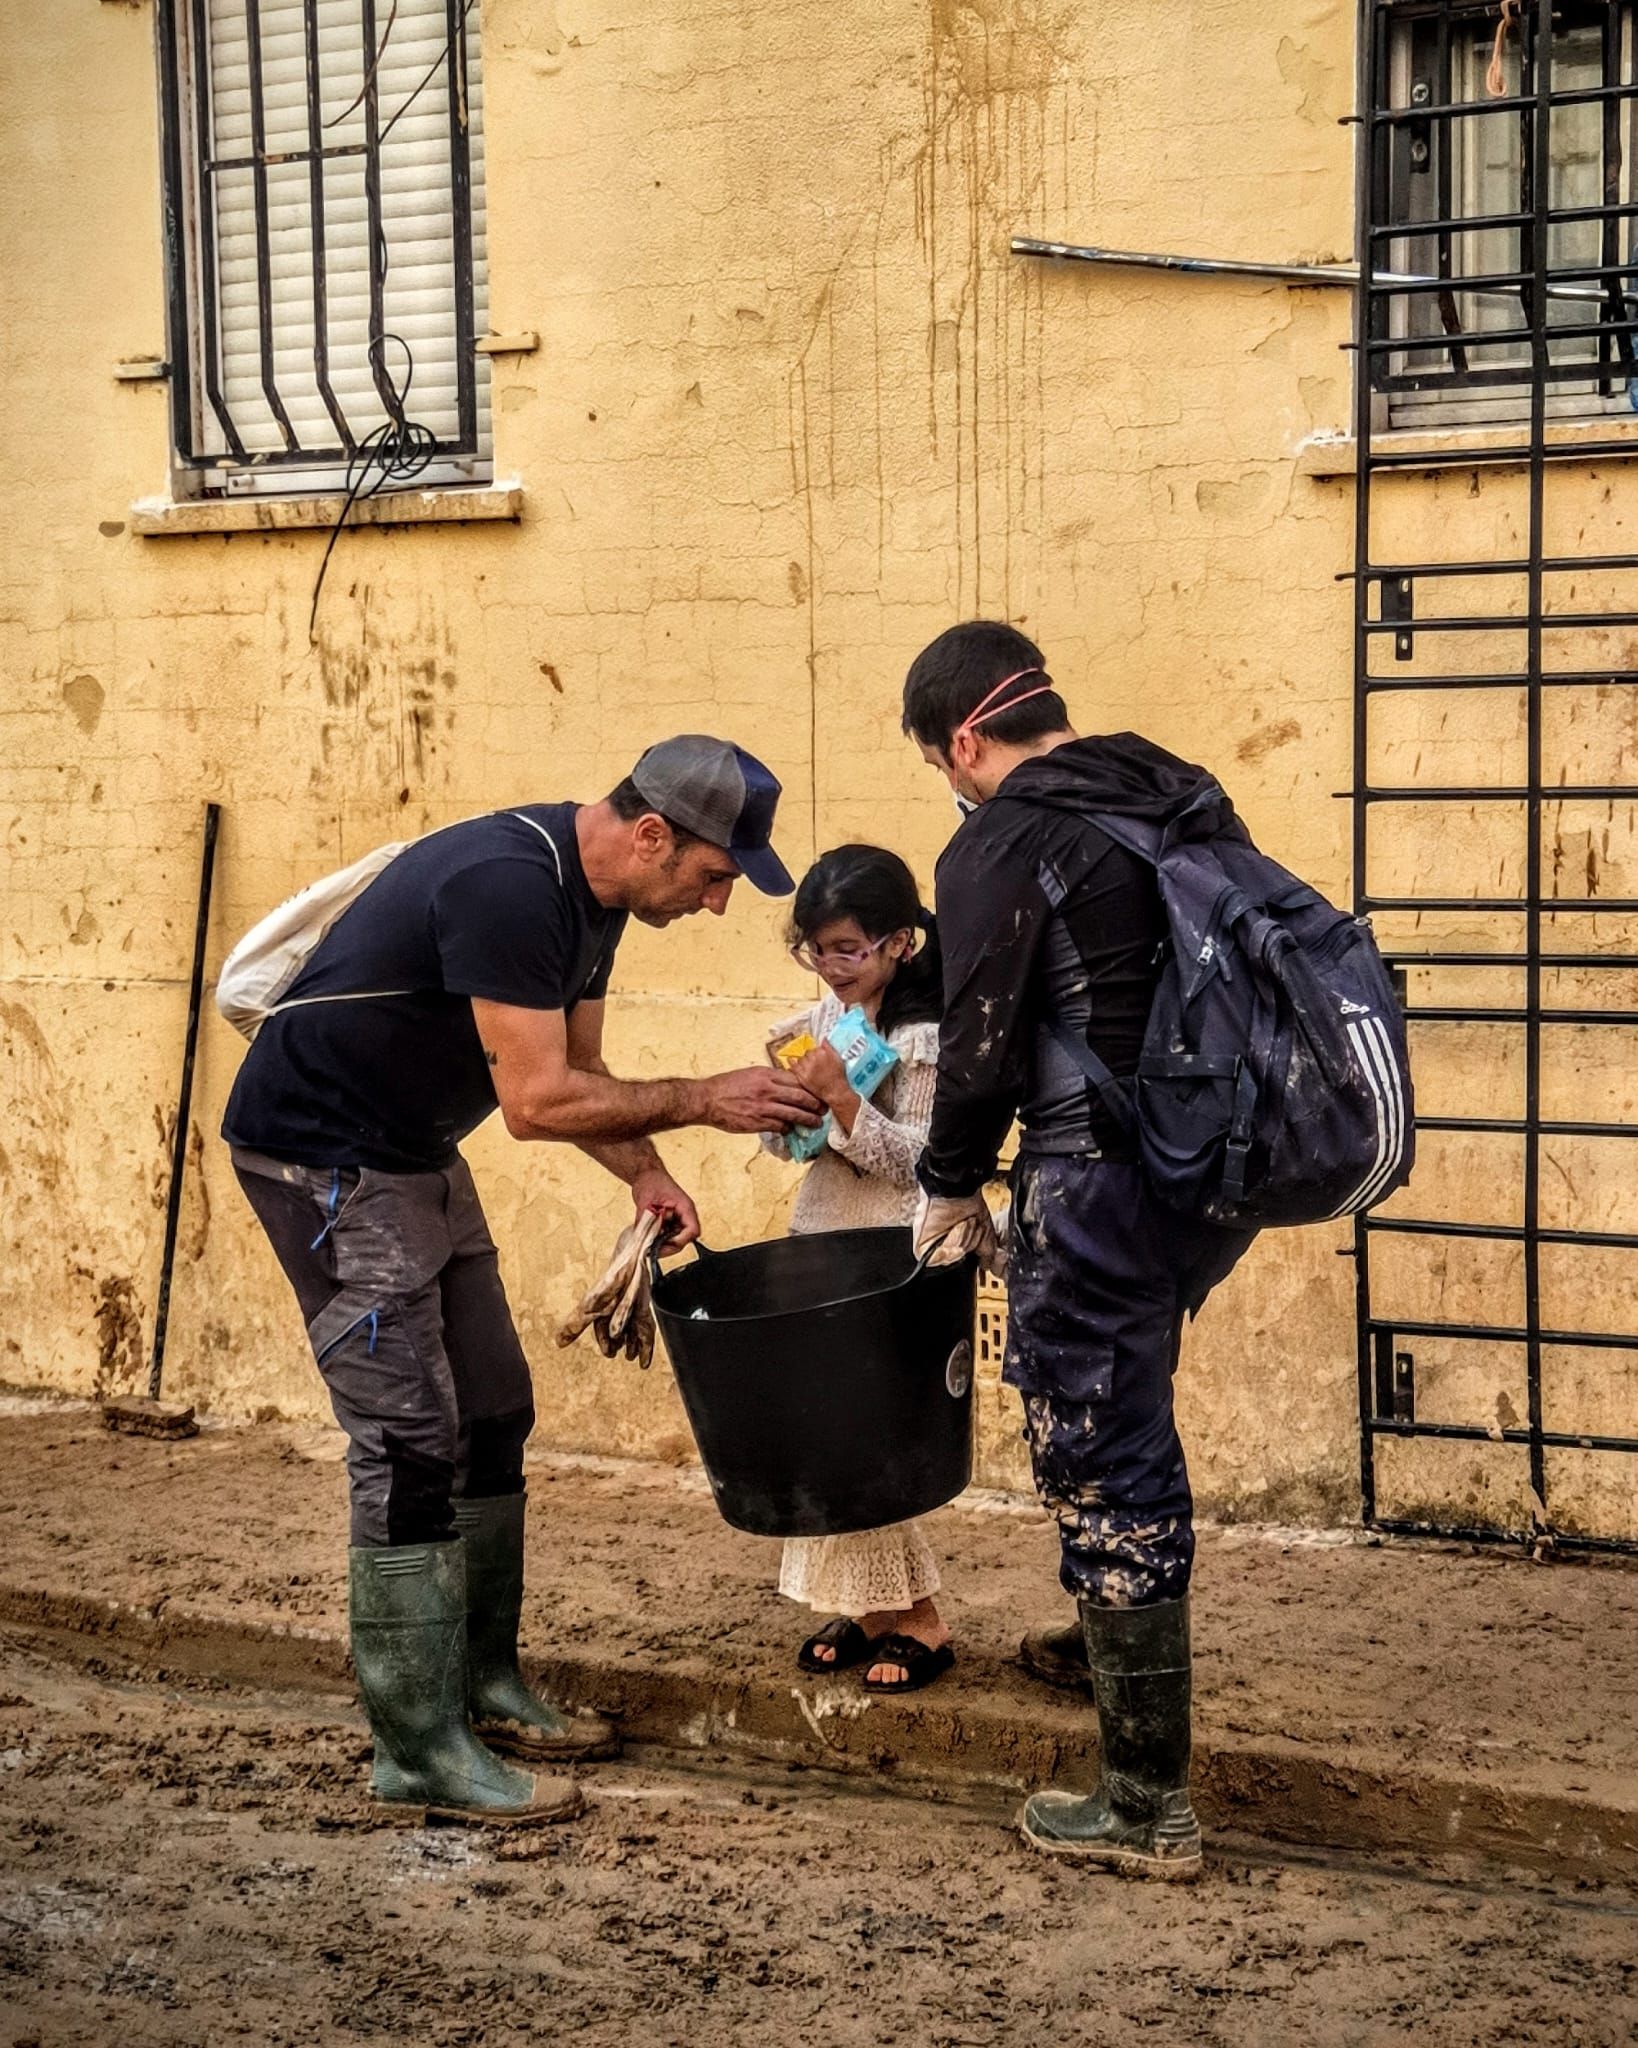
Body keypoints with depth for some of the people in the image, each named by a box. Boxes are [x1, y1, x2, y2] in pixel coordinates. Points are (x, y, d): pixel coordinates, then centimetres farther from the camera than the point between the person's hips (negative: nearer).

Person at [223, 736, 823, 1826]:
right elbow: (538, 1099, -30)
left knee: (492, 1420, 12)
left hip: (417, 1157, 10)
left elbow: (576, 1069, 10)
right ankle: (420, 1749, -3)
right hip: (321, 1156, -10)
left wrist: (647, 1173, -6)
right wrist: (704, 1100, -22)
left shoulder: (592, 890, 3)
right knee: (410, 1442, -10)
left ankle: (485, 1689, 23)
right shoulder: (508, 885, -28)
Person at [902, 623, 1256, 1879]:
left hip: (1107, 1189, -8)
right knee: (1123, 1413, 30)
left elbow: (981, 1042, -10)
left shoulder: (1000, 848, -11)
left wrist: (951, 1186, 6)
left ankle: (1151, 1807, 6)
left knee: (1108, 1472, 0)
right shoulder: (1174, 795, 10)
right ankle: (1107, 1641, 48)